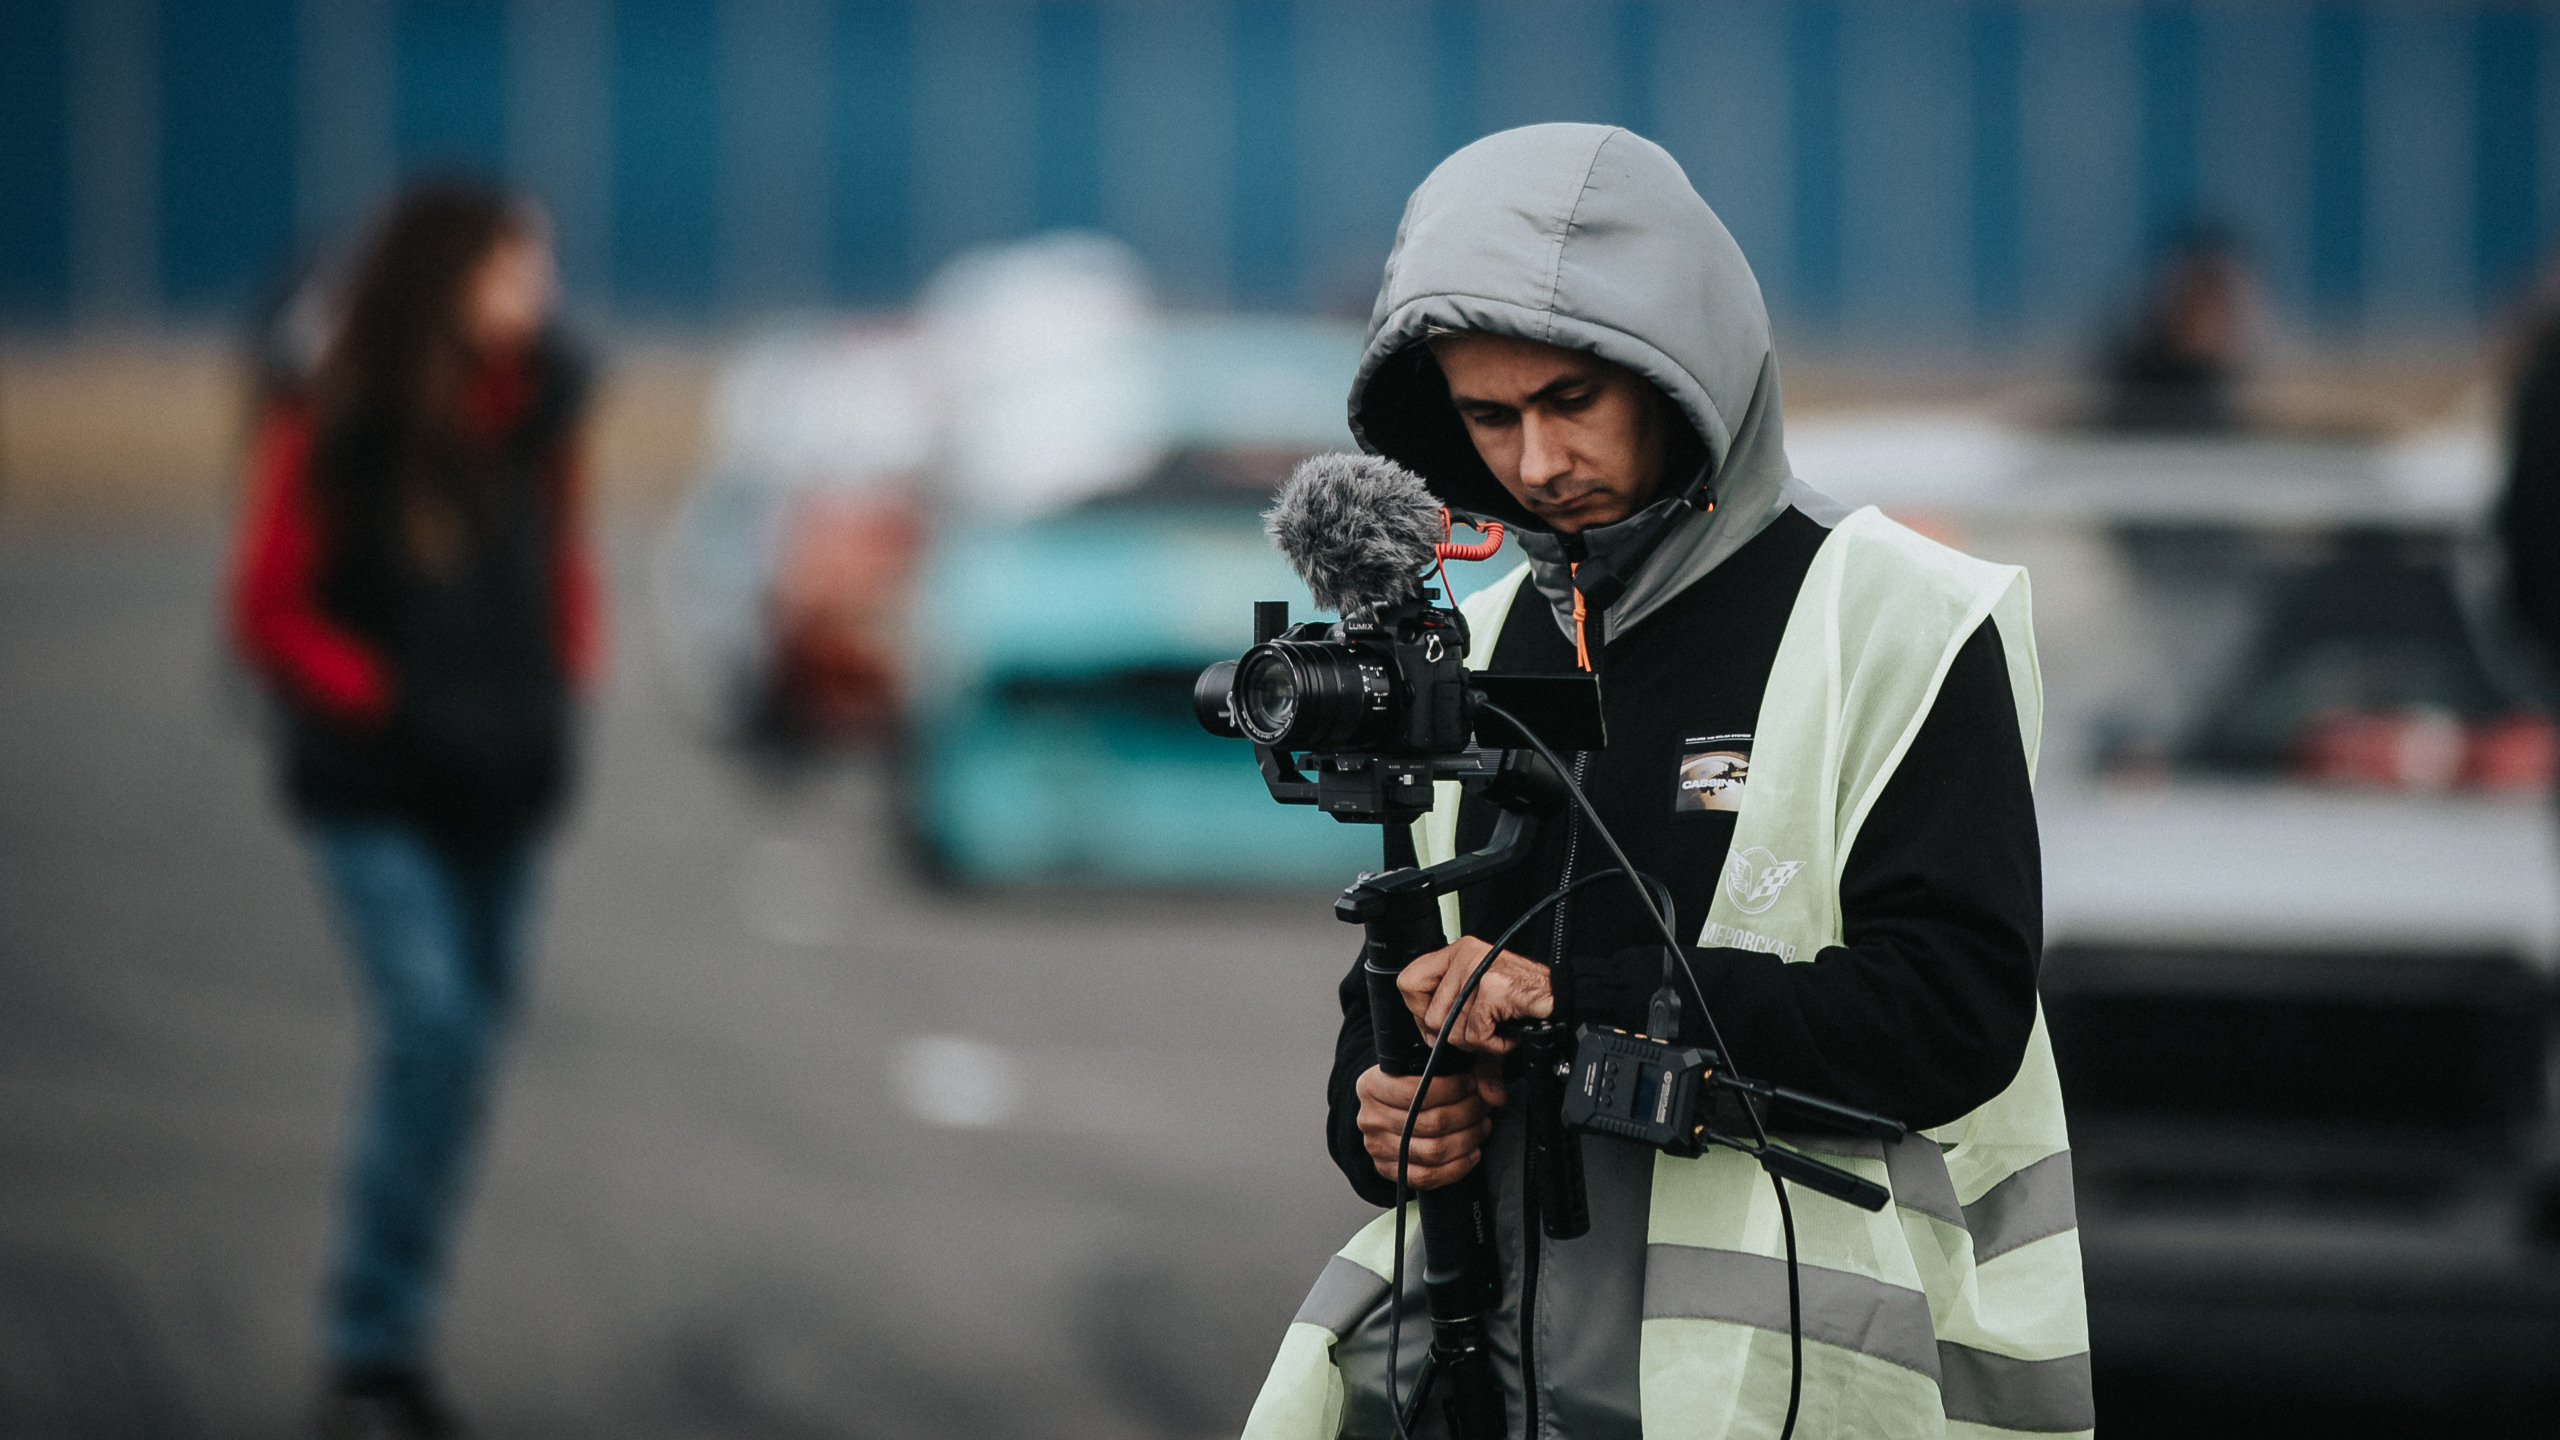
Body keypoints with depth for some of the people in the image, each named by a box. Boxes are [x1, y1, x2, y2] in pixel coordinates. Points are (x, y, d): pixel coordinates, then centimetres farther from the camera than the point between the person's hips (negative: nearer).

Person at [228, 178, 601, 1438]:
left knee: (467, 1045, 9)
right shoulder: (331, 433, -12)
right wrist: (387, 705, -15)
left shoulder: (536, 416, 3)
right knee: (432, 1027, -19)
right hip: (375, 796, -6)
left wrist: (560, 680, 4)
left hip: (502, 788, 6)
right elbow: (269, 612, -7)